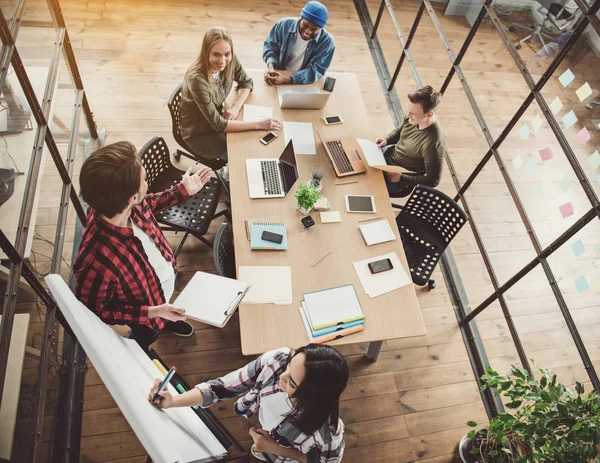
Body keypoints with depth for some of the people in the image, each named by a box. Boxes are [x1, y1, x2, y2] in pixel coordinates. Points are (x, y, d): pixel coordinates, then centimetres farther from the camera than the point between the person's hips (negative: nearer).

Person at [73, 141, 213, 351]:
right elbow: (95, 312, -29)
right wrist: (152, 312, -32)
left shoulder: (128, 207, -30)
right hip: (147, 311, -5)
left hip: (164, 278, 5)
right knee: (144, 337, 30)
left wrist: (183, 190, -3)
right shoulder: (97, 261, -49)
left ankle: (167, 320, 72)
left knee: (164, 317, 38)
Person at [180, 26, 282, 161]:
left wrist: (236, 107, -18)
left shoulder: (230, 61, -16)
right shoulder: (197, 79, -34)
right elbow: (218, 124, -31)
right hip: (198, 134, -6)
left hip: (217, 118, 6)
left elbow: (246, 82, 2)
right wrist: (258, 125, -33)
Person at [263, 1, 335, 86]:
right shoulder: (284, 25, -10)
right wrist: (270, 67, -20)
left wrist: (286, 79, -32)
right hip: (279, 75, 1)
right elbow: (270, 46, 2)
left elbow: (316, 71, -20)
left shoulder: (327, 42, -17)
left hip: (305, 85, -1)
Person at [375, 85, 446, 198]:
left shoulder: (433, 145, -35)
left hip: (401, 180, -7)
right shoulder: (414, 118, -15)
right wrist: (386, 140, -11)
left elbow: (433, 181, -24)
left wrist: (401, 178, -27)